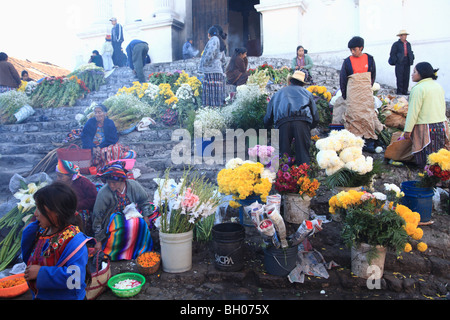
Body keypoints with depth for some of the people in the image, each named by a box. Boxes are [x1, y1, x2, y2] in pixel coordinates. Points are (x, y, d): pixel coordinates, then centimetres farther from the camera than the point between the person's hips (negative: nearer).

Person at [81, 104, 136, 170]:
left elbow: (112, 139, -5)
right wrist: (93, 147, -20)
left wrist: (100, 147, -18)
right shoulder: (90, 122, 3)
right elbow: (84, 137, -4)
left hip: (106, 147, 0)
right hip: (91, 149, 0)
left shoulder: (110, 123, 1)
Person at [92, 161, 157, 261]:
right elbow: (98, 217, -12)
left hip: (132, 215, 5)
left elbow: (144, 200, 8)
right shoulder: (103, 193, -20)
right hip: (114, 218, -4)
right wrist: (98, 240, -9)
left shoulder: (133, 185, -11)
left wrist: (146, 216, -3)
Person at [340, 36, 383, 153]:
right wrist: (344, 94, 7)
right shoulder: (347, 61, -1)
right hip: (352, 93, -1)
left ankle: (370, 142, 3)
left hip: (366, 92, 1)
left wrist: (369, 88, 16)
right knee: (353, 115, -2)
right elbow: (342, 78, 6)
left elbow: (373, 75, 16)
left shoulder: (369, 59, 3)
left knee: (368, 115, 0)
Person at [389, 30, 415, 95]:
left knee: (406, 77, 3)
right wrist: (396, 61, -10)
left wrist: (411, 60, 9)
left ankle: (405, 91, 8)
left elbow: (410, 53, 23)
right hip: (399, 63, -5)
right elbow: (392, 54, -3)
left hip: (407, 63, 5)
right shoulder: (396, 44, -1)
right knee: (400, 77, -6)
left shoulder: (408, 44, 17)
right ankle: (399, 92, -1)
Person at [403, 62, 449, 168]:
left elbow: (413, 112, -16)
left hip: (426, 128, -8)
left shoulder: (418, 88, -13)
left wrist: (407, 130, -11)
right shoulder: (438, 86, 13)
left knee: (425, 161, -1)